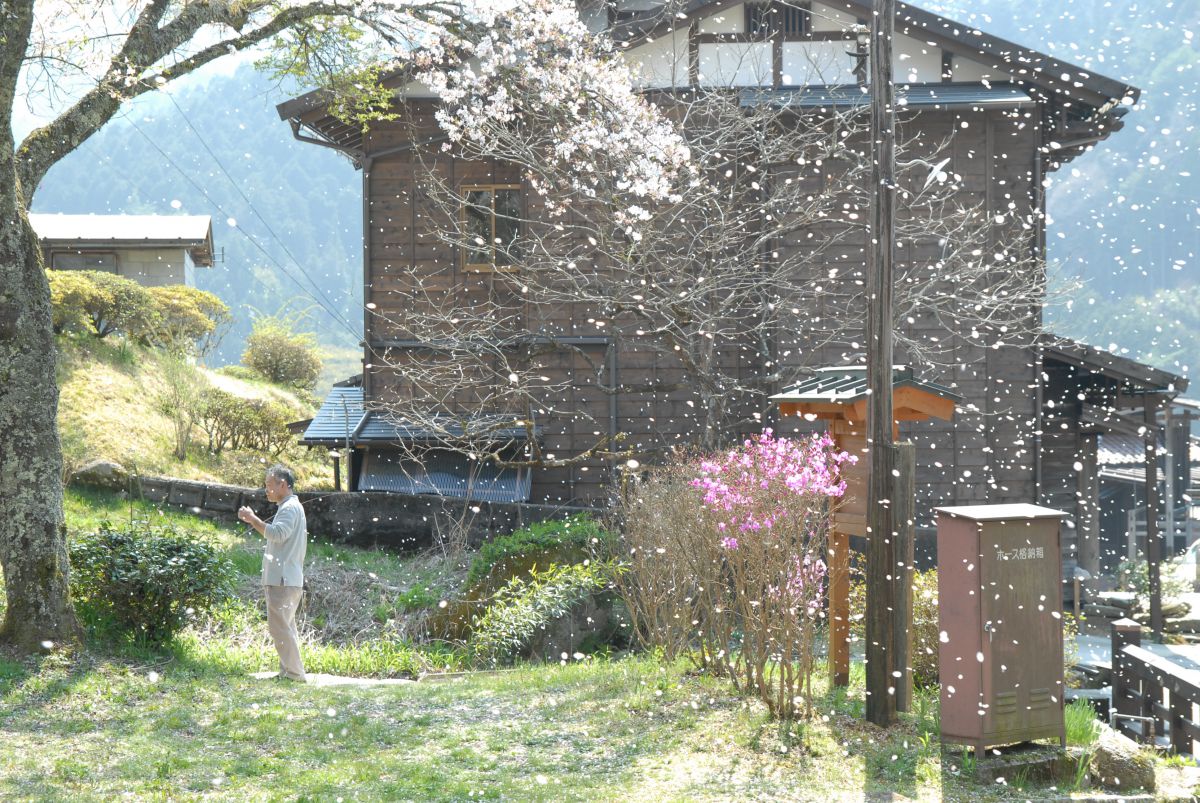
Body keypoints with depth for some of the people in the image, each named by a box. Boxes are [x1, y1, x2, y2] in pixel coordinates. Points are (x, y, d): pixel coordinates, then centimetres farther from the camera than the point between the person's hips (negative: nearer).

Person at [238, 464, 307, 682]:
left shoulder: (290, 507, -11)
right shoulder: (290, 507, 23)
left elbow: (278, 534, -25)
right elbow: (276, 536, 28)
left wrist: (253, 519, -18)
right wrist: (254, 521, 19)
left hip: (283, 579, -11)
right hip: (285, 578, 11)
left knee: (280, 626, -12)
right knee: (285, 627, 14)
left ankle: (294, 673, -13)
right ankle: (289, 672, 17)